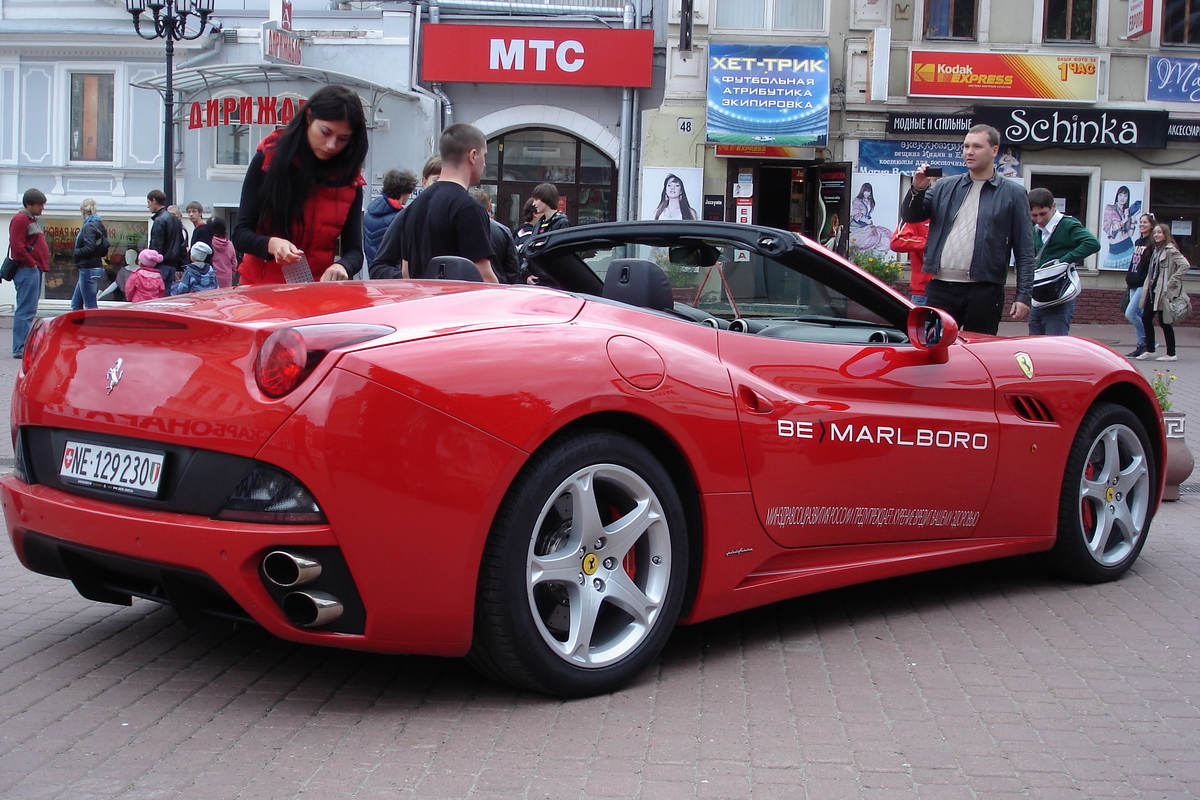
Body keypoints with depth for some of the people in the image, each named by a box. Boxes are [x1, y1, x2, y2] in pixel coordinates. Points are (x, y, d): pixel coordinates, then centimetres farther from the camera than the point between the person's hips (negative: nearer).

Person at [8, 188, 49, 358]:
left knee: (29, 310, 12)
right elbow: (17, 248, -18)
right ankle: (21, 349, -12)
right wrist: (32, 264, -15)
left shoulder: (32, 220, 22)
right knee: (26, 310, -11)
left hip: (35, 270, 10)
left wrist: (41, 266, 15)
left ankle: (25, 347, 16)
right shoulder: (20, 219, -10)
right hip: (27, 271, -10)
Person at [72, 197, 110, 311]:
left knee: (90, 306, -7)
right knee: (76, 304, 15)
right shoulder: (98, 225, 15)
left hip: (88, 269, -10)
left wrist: (76, 252, -7)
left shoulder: (89, 227, -13)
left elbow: (89, 248, -24)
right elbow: (104, 251, 14)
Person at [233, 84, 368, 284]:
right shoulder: (268, 160, -2)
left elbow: (354, 250, 0)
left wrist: (342, 266, -23)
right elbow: (241, 234, -4)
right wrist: (271, 244, -25)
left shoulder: (349, 178, 2)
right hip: (260, 288, -2)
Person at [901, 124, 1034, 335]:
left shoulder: (1012, 193, 4)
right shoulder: (945, 187, 14)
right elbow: (910, 216, 9)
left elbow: (1024, 250, 1)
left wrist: (1023, 295, -6)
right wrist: (918, 189, -10)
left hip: (984, 291, -3)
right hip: (941, 288, 3)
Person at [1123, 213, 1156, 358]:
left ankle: (1146, 342, 0)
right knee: (1138, 316, 8)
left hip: (1144, 285, -8)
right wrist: (1129, 278, 15)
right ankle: (1141, 346, 13)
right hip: (1134, 284, 8)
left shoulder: (1153, 244, -9)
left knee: (1130, 313, -13)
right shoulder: (1138, 242, 17)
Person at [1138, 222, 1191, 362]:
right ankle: (1150, 350, 17)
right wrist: (1149, 285, 10)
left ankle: (1171, 354, 7)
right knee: (1146, 318, 7)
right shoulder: (1156, 249, 14)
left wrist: (1172, 281, -18)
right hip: (1153, 290, 9)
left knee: (1164, 322, -3)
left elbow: (1185, 265, -21)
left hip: (1165, 292, -9)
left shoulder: (1170, 250, -12)